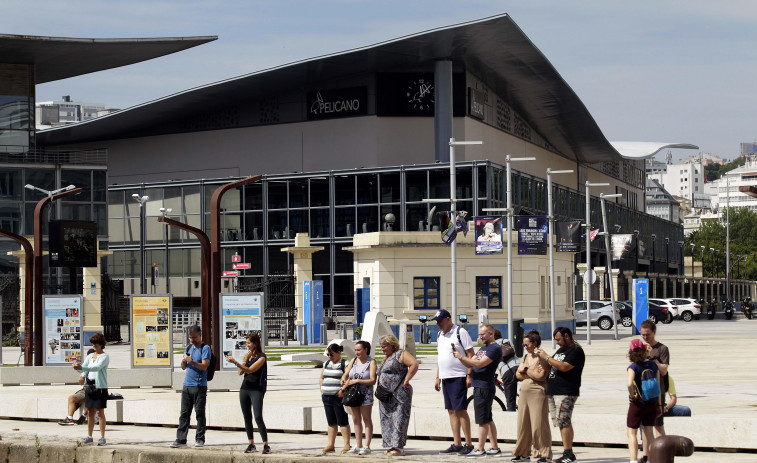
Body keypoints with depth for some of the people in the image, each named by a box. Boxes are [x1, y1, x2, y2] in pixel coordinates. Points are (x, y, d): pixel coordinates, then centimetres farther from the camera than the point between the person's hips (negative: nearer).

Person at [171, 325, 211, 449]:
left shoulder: (205, 348, -3)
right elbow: (183, 367, 19)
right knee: (184, 414, 4)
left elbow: (204, 366, -13)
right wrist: (184, 361, -3)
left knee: (200, 413, -2)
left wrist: (192, 361, -27)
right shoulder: (188, 348, 17)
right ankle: (181, 439, 4)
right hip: (187, 385, 6)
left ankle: (200, 439, 5)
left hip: (199, 386, -6)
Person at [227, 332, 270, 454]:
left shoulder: (261, 357, -7)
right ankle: (251, 444, 12)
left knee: (258, 418, -13)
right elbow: (240, 372, 9)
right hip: (244, 388, 7)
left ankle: (266, 445, -11)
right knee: (247, 417, 6)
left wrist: (235, 362, -24)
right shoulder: (248, 355, 14)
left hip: (256, 390, -7)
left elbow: (250, 370, -18)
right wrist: (245, 360, -3)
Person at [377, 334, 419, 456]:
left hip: (399, 393, -10)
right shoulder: (386, 357, 21)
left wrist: (406, 380, -20)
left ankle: (399, 447, -12)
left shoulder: (401, 354, -7)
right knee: (387, 420, 7)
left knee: (398, 419, -10)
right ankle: (391, 446, 10)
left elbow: (414, 364, -20)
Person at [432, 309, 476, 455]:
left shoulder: (460, 332, -7)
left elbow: (470, 354, -10)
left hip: (458, 377, -8)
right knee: (451, 411, 7)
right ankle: (456, 444, 9)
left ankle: (468, 444, -6)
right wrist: (438, 377, 19)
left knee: (460, 409, -10)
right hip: (445, 378, 8)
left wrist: (469, 375, -16)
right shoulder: (440, 335, 17)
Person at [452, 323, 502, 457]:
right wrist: (459, 356, -1)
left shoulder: (495, 349, -12)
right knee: (488, 420, 12)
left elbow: (480, 364, -21)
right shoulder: (483, 348, 20)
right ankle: (494, 447, 16)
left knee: (483, 421, -7)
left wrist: (462, 357, -18)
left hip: (484, 388, -10)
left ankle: (480, 449, -6)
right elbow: (470, 364, 17)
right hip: (479, 387, 10)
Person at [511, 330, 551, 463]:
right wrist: (533, 374, -7)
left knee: (538, 424, -7)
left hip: (537, 392, -7)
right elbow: (518, 375, 11)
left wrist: (526, 370, -5)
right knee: (523, 424, 7)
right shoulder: (525, 356, 17)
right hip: (524, 392, 7)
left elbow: (541, 376, -17)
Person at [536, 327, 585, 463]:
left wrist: (546, 357, -14)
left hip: (566, 393, -9)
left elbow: (564, 367, -20)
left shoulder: (576, 351, -8)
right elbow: (552, 366, 30)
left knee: (564, 422, -13)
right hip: (553, 392, 9)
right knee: (563, 423, 9)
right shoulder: (560, 350, 23)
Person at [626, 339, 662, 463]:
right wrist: (659, 404, 12)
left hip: (638, 403, -5)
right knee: (648, 433, 13)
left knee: (631, 433, 4)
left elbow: (629, 384, -33)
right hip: (652, 403, 5)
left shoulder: (633, 367, -15)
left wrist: (632, 396, -15)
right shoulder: (653, 364, 0)